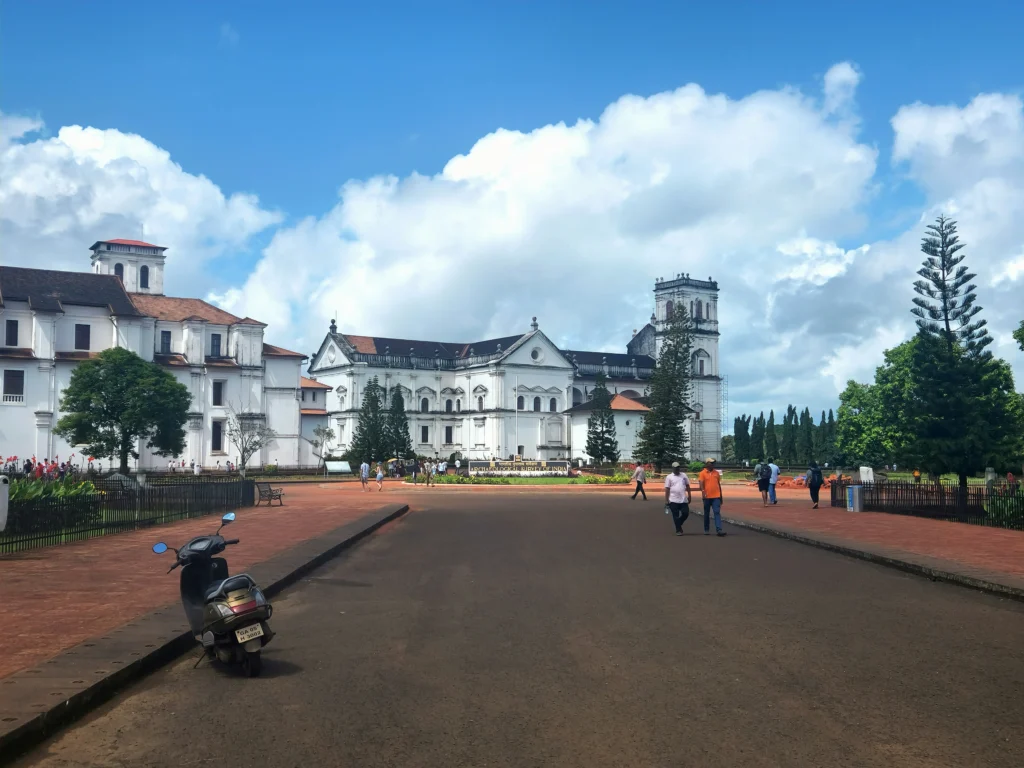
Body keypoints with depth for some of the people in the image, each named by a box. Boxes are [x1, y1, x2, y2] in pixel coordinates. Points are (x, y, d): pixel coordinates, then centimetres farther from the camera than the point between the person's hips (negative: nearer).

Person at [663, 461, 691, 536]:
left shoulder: (684, 475, 10)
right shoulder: (669, 477, 0)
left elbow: (687, 486, 14)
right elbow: (667, 489, -2)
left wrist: (689, 496, 9)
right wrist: (666, 500, -5)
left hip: (683, 499, 3)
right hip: (673, 500, -3)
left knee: (686, 513, 1)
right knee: (676, 516, 0)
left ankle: (678, 524, 25)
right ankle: (678, 530, 10)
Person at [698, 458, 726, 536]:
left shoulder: (716, 473, 9)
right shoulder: (703, 473, -3)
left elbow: (719, 485, 15)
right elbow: (701, 483, -15)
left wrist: (721, 496, 16)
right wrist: (703, 492, -33)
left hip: (716, 496, 2)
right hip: (707, 497, -2)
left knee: (717, 513, -9)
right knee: (707, 513, 10)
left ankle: (719, 530, -17)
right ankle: (706, 530, 21)